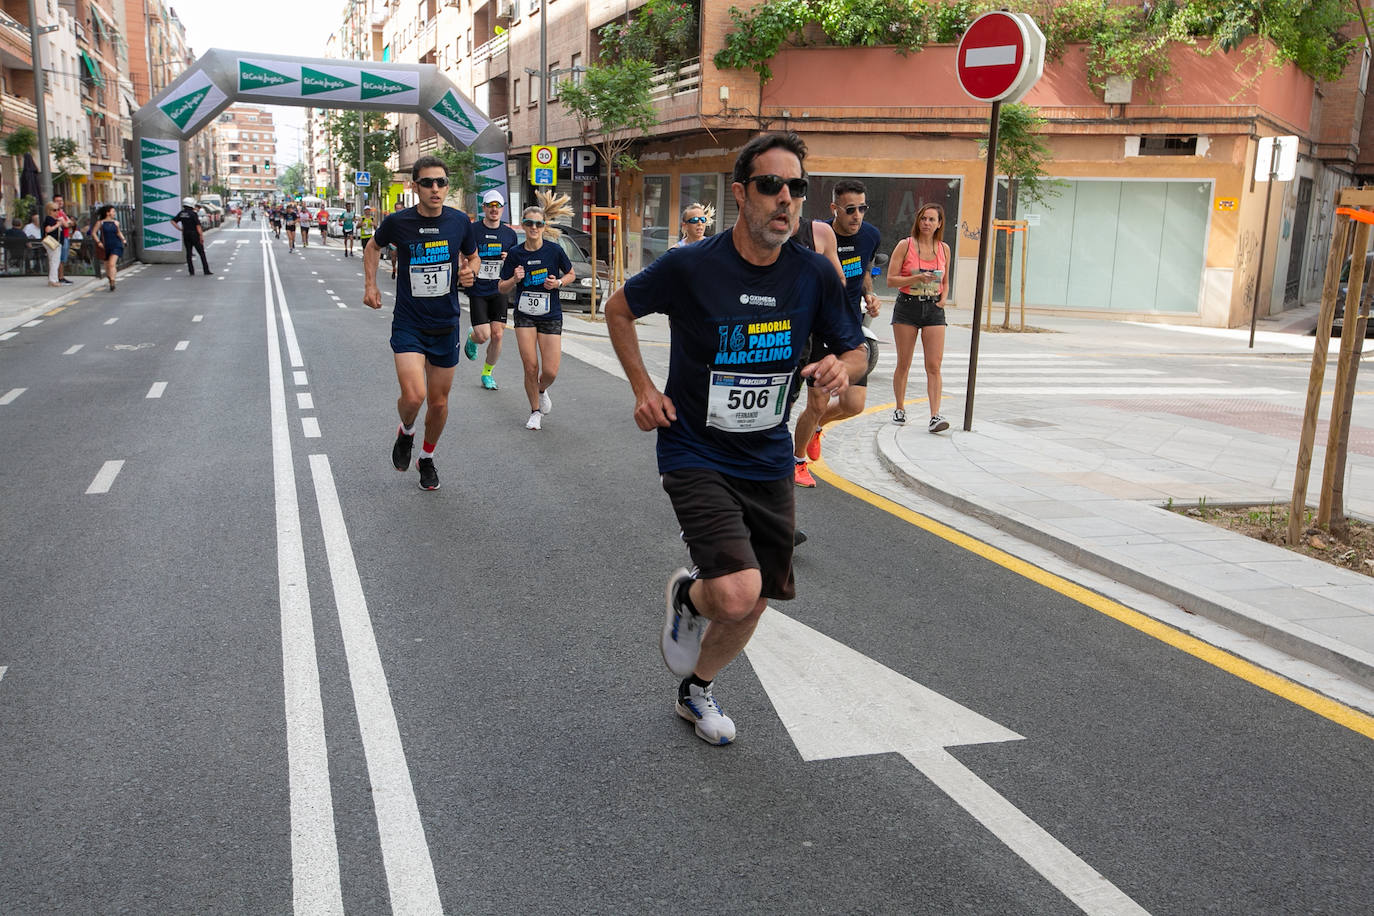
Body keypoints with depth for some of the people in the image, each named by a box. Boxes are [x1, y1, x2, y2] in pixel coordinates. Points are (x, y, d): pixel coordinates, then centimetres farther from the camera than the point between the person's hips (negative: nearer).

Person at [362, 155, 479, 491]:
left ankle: (427, 458, 37)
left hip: (446, 326, 3)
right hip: (408, 325, -3)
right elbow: (373, 247, 14)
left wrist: (470, 271, -6)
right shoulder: (397, 222, -8)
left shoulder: (459, 221, -3)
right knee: (413, 396, -20)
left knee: (439, 402, 11)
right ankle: (406, 433, 16)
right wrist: (370, 285, 5)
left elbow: (472, 256, 16)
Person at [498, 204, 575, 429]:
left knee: (550, 371, -6)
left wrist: (558, 283, -11)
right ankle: (535, 411, 17)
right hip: (524, 315, 1)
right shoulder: (515, 253, -3)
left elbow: (571, 274, 9)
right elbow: (502, 288, 5)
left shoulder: (554, 250, -7)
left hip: (551, 316, 0)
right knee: (530, 367, -6)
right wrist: (514, 279, -16)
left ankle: (541, 390, 31)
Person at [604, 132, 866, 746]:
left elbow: (855, 350, 7)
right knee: (737, 593, -23)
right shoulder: (690, 267, -15)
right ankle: (686, 596, 16)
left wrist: (840, 368, -17)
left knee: (753, 604, 14)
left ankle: (696, 689, 43)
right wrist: (643, 388, -5)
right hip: (696, 456, -4)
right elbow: (619, 309, 3)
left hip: (769, 461, 5)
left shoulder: (815, 275, -6)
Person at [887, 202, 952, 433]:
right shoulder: (905, 245, -2)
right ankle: (900, 409, 24)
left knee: (934, 365, -7)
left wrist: (943, 298, 1)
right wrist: (917, 278, -19)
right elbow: (891, 280, -7)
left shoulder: (944, 249, 8)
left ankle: (935, 416, -12)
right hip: (907, 306, -2)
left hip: (933, 309, 2)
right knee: (903, 363, 6)